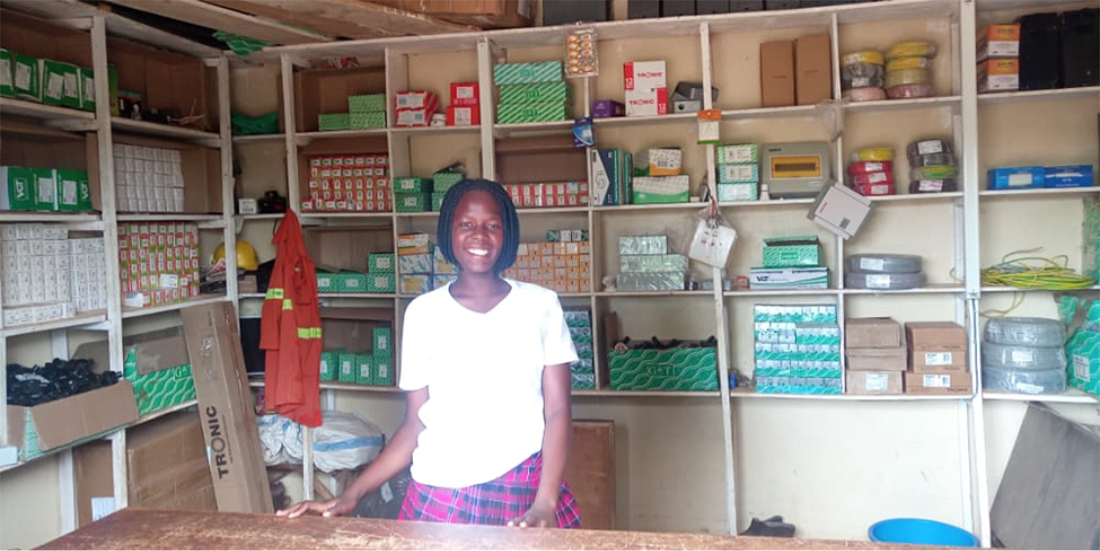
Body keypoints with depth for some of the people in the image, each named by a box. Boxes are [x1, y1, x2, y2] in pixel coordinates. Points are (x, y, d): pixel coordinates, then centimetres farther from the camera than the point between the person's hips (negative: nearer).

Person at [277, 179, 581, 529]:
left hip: (524, 491, 0)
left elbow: (558, 410, -2)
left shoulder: (541, 305, 2)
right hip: (440, 497, 1)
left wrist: (545, 503, -13)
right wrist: (352, 494, -5)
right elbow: (415, 425, 5)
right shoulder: (423, 312, 3)